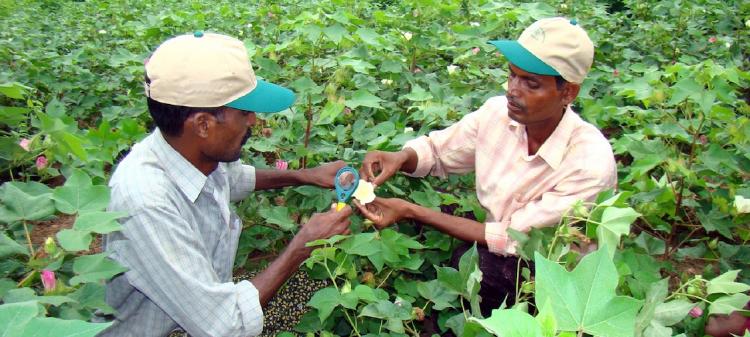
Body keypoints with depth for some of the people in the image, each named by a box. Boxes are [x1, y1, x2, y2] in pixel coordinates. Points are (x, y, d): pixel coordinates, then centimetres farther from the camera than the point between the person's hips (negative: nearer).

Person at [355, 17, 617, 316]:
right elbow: (436, 151, 4)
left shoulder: (590, 164, -26)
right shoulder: (497, 112, -12)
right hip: (493, 254, 4)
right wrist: (399, 158, -20)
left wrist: (410, 212, -28)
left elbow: (512, 238, -22)